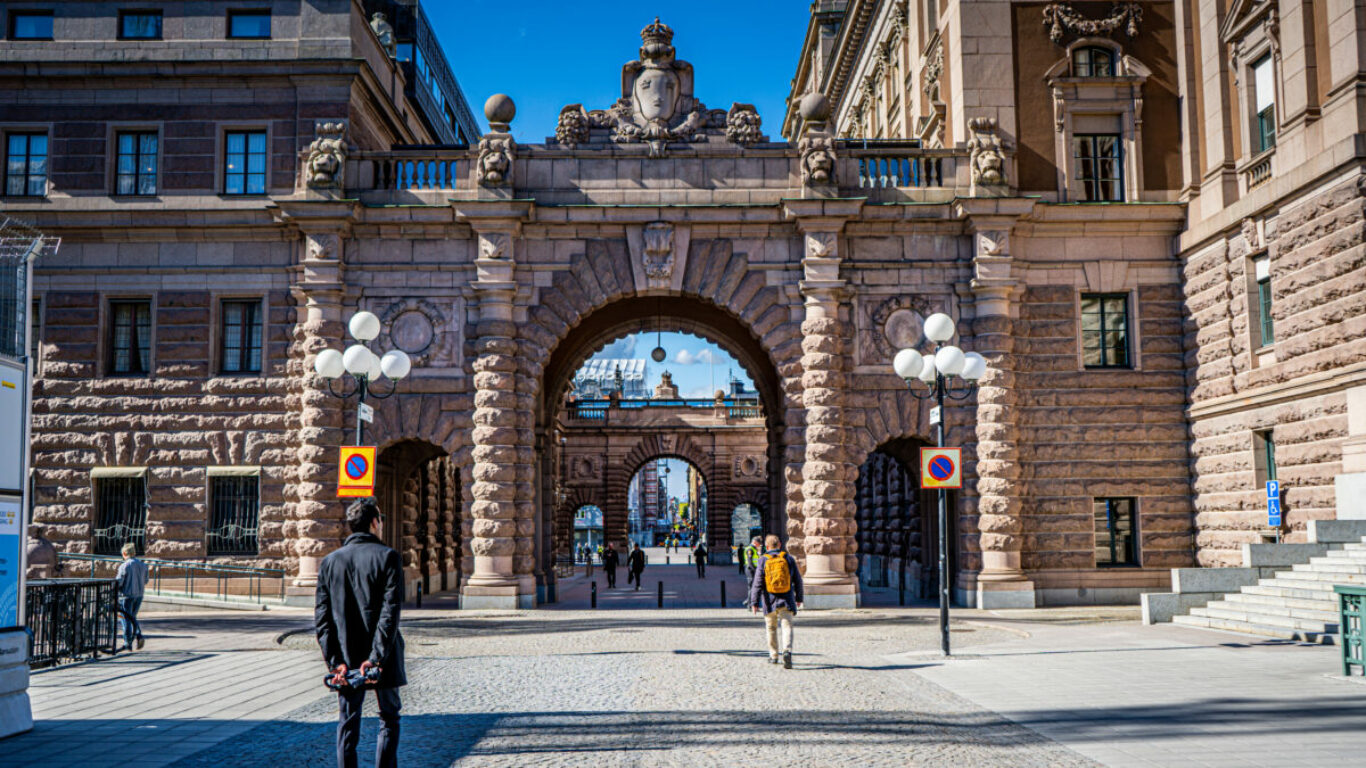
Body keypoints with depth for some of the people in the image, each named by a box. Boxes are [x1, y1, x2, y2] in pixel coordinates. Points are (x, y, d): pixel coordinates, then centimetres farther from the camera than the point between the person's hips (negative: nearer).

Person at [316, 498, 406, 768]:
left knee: (347, 724, 11)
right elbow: (391, 610, -16)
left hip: (346, 659, 3)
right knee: (389, 718, 12)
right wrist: (377, 657, -17)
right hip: (382, 659, -3)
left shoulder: (329, 562, 4)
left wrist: (335, 662, -4)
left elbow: (321, 617, -1)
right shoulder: (388, 557, -7)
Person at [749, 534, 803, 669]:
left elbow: (757, 583, -6)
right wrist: (799, 598, 21)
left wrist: (754, 602, -4)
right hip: (786, 601, 0)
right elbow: (798, 580, 9)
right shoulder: (788, 558, 4)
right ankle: (787, 651, -27)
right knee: (787, 627, -5)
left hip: (770, 601, 0)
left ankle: (773, 656, 22)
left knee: (771, 628, 15)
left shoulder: (763, 560, -1)